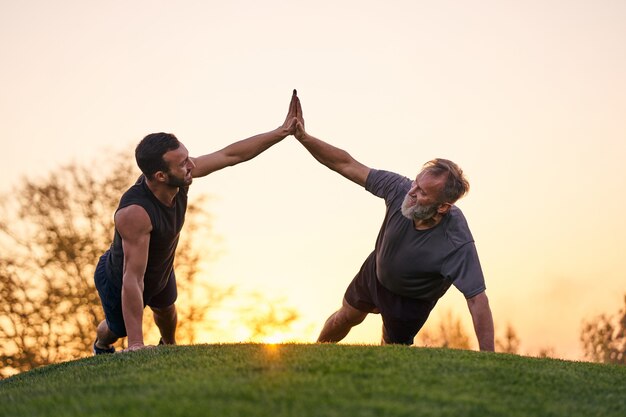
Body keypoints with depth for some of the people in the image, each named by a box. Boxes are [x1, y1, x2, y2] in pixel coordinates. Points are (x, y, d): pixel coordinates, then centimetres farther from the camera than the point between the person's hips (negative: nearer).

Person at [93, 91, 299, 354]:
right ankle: (101, 347, 62)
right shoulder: (135, 212, -49)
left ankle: (169, 346, 70)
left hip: (161, 271, 6)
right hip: (118, 281, -6)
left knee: (166, 311, 36)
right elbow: (132, 280, -48)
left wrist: (283, 131, -20)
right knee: (117, 329, 25)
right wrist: (136, 345, -48)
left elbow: (231, 155, -18)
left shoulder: (179, 179, -29)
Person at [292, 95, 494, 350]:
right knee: (345, 318, 27)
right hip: (375, 271, 4)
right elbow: (347, 165, -26)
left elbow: (477, 298, -41)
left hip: (412, 299, -3)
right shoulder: (401, 189, -34)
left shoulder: (457, 243, -44)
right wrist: (303, 137, -35)